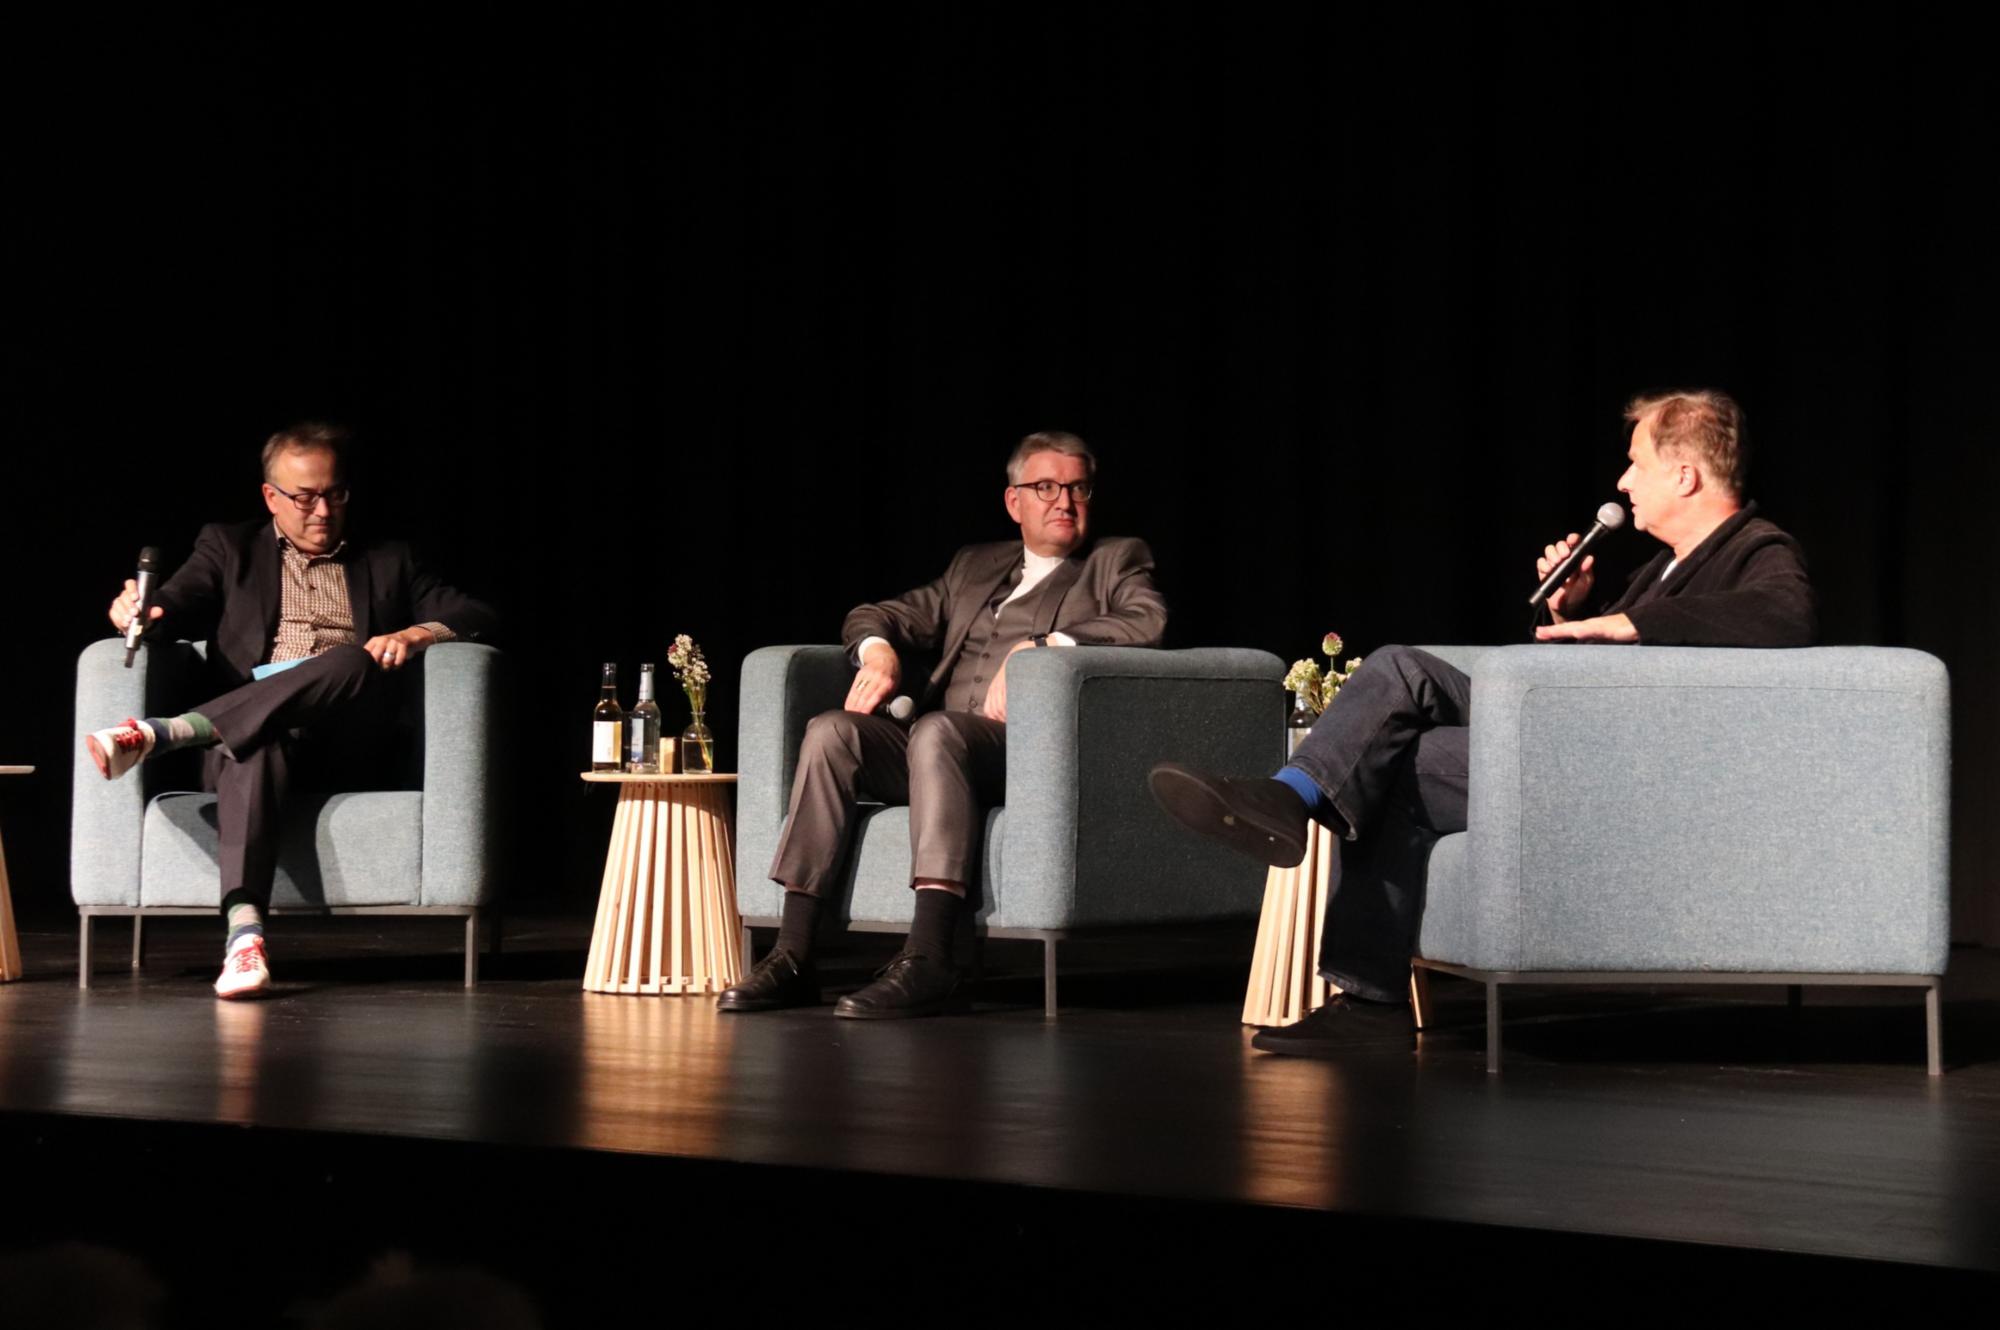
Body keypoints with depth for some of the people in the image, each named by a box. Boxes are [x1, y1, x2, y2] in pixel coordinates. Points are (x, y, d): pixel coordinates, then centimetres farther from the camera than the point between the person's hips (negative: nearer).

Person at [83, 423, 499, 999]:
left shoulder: (387, 562, 26)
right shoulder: (229, 547, 25)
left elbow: (480, 617, 15)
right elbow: (176, 605, 7)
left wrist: (415, 634, -6)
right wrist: (139, 611, -18)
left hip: (347, 743, 1)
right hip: (251, 730, 0)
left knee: (355, 661, -35)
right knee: (254, 749, -39)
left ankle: (162, 733, -44)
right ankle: (244, 931, -56)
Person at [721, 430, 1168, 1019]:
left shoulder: (1117, 561, 15)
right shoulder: (975, 565, 29)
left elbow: (1147, 623, -7)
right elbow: (872, 615, 27)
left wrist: (1039, 647, -17)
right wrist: (878, 651, 2)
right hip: (940, 748, 6)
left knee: (936, 730, -36)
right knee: (831, 732, -21)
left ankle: (927, 961, -46)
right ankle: (792, 958, -25)